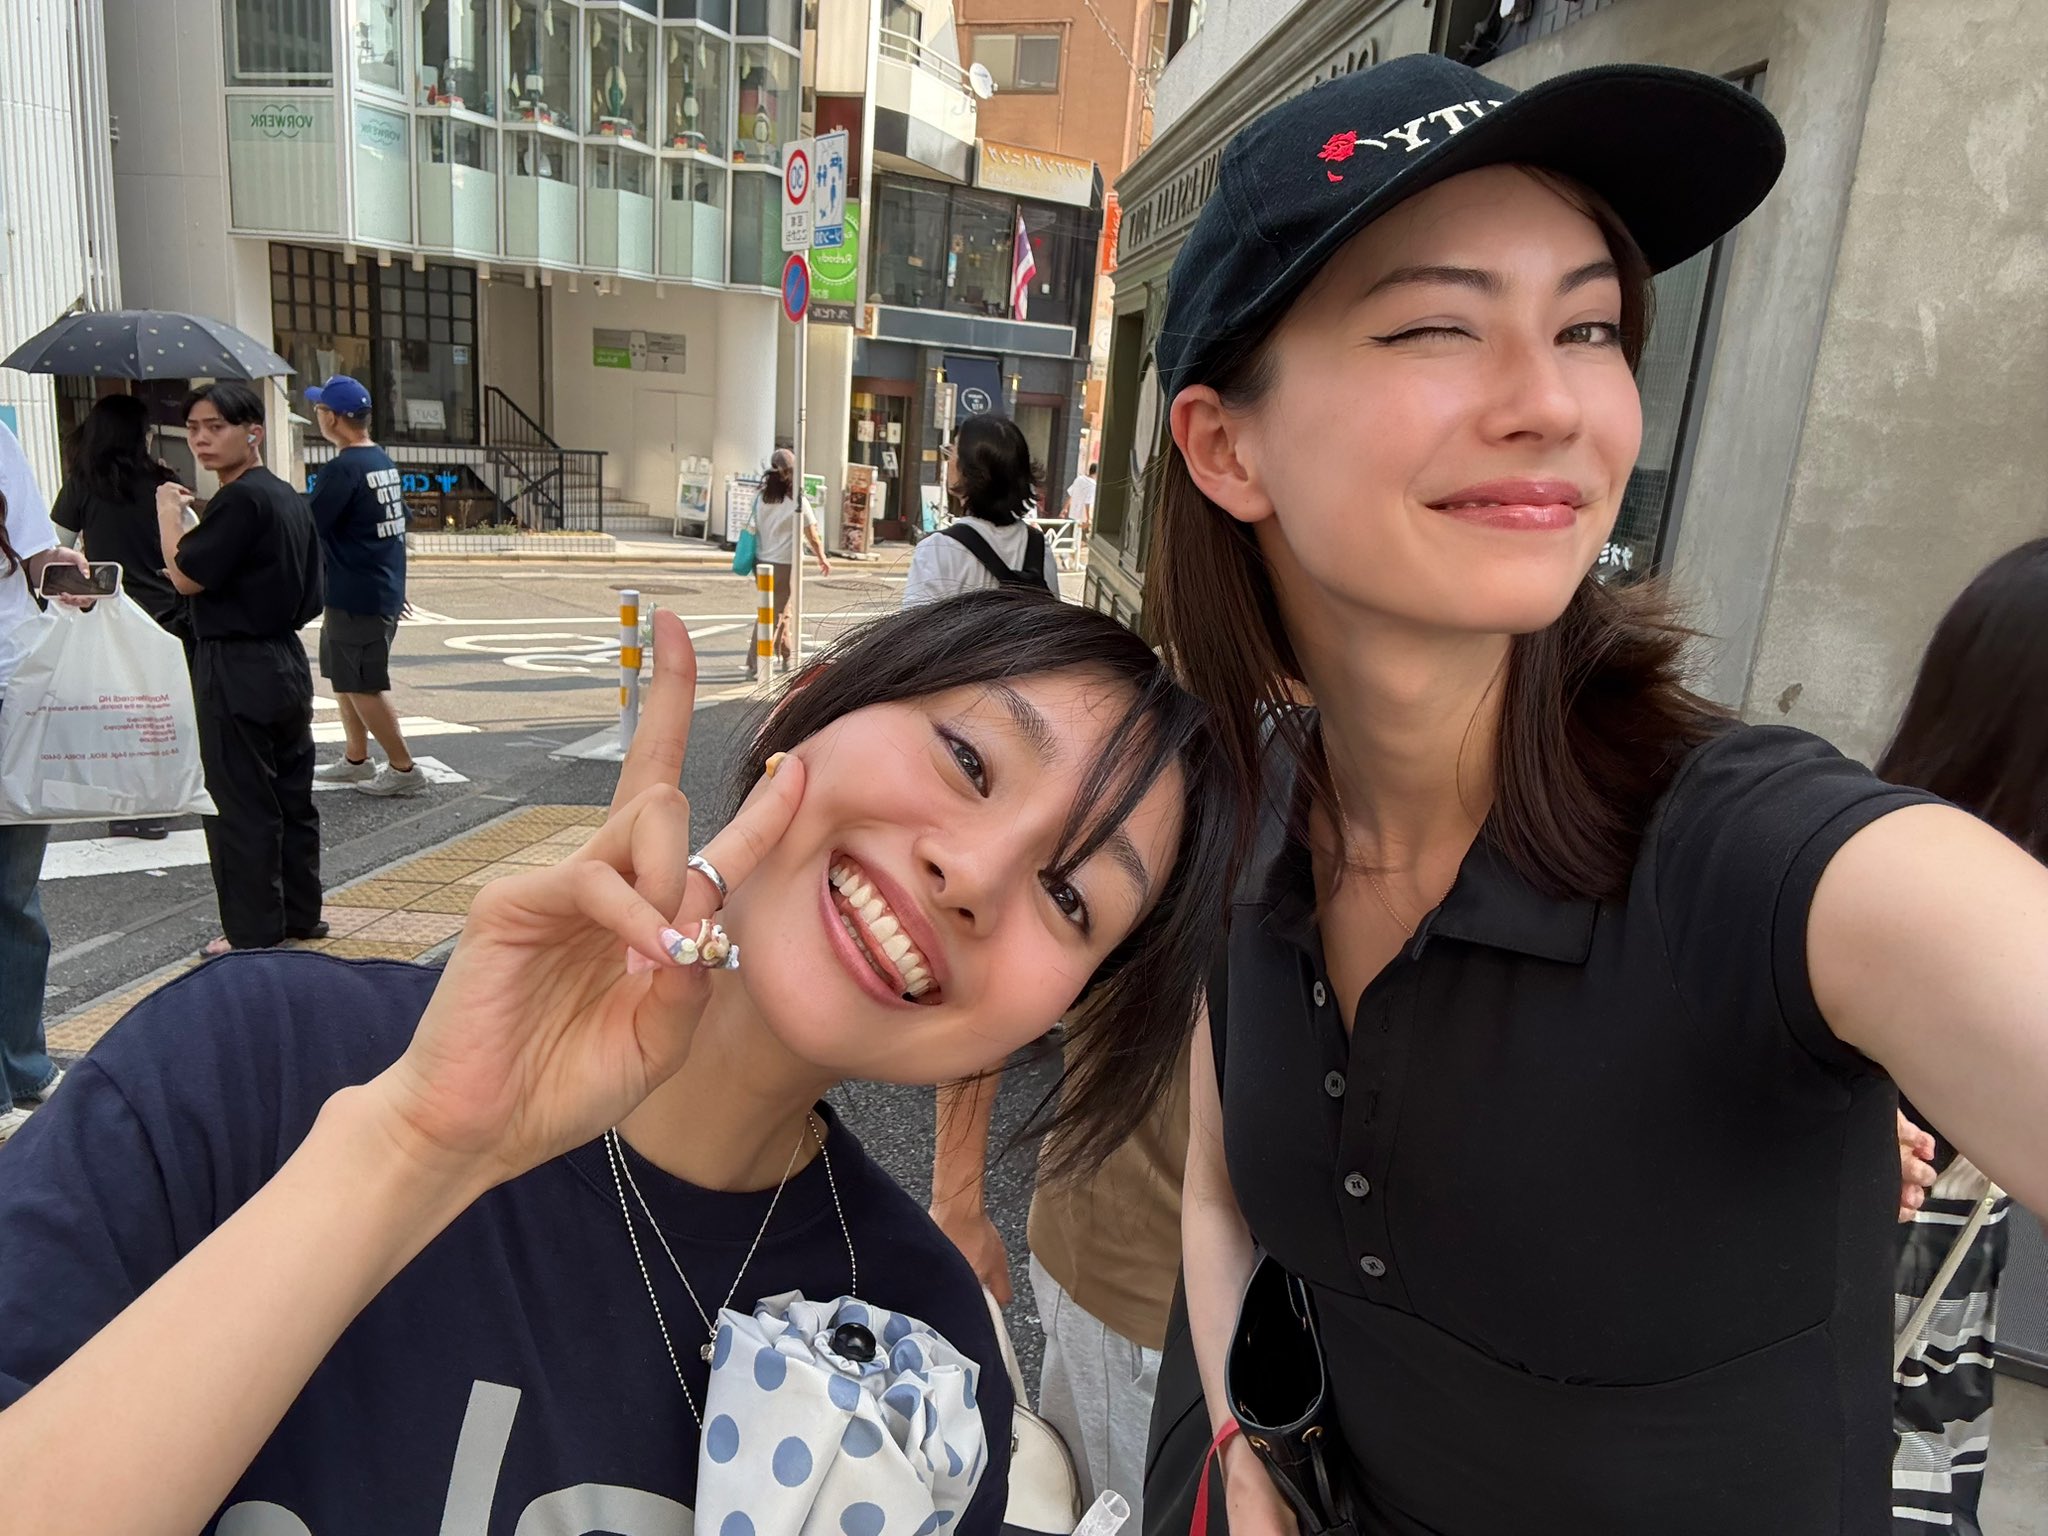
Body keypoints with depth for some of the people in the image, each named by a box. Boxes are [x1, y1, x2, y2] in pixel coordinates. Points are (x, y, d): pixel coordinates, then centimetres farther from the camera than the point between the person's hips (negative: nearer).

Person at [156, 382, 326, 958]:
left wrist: (168, 509, -3)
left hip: (237, 672, -9)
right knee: (292, 797, 15)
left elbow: (185, 576, -16)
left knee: (240, 807, 1)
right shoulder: (288, 497, 11)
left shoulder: (241, 500, -17)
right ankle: (300, 913, 25)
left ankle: (253, 933, 9)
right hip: (287, 662, 9)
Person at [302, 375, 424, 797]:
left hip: (356, 597, -9)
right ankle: (355, 759, 28)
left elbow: (306, 526, -17)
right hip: (385, 591, 9)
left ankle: (404, 769, 4)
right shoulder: (385, 462, 10)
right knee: (343, 676, 20)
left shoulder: (342, 469, -18)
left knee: (363, 686, -1)